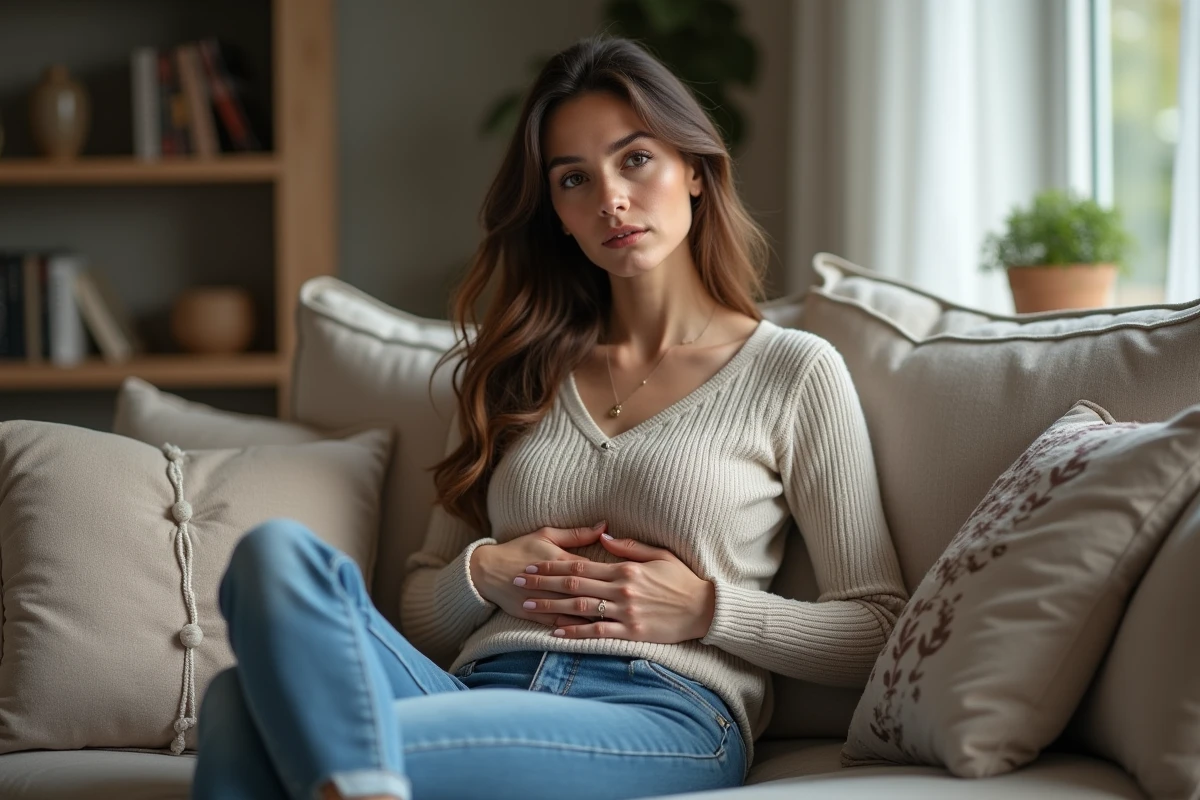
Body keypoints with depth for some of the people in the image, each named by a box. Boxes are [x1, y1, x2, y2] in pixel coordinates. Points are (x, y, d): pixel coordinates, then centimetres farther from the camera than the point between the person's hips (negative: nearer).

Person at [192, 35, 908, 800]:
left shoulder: (792, 372, 13)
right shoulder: (517, 371, 26)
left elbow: (881, 632, 10)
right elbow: (422, 617, 27)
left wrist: (705, 608, -3)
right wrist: (483, 573, 5)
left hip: (660, 715, -5)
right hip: (479, 690, 5)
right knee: (278, 550, -32)